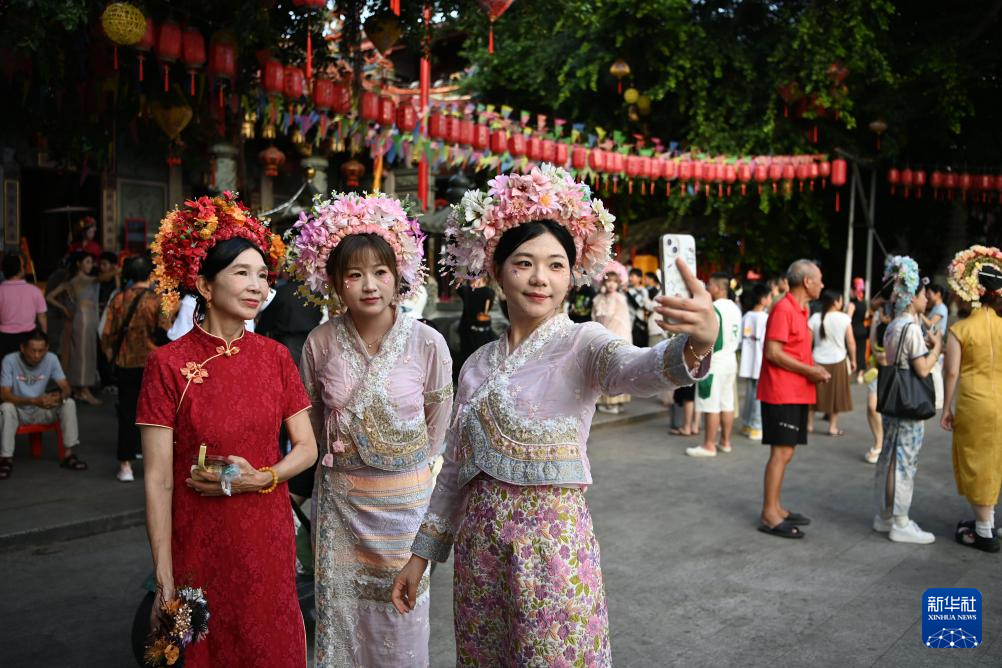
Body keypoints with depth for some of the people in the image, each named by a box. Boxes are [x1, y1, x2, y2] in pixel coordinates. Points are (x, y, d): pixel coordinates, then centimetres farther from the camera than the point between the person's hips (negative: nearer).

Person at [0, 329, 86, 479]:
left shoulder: (51, 359, -12)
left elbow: (66, 388, -13)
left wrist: (59, 396, -39)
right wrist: (34, 401, -41)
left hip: (42, 410, 3)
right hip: (19, 411, -3)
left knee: (69, 403, -22)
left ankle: (68, 454, -16)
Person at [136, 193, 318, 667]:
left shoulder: (275, 356, -1)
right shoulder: (168, 364, -11)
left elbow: (306, 447, 3)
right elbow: (158, 480, -11)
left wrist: (259, 479, -16)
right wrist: (164, 581, -13)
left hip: (269, 539, 3)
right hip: (198, 544, -3)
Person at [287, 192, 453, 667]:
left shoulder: (428, 343, -13)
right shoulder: (320, 343, -8)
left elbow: (437, 425, 2)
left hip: (404, 497, -1)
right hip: (338, 498, 2)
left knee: (402, 612, 10)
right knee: (339, 612, 12)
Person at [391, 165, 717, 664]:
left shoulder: (582, 344, -8)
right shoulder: (478, 365, 7)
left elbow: (638, 370, -31)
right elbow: (455, 468, 13)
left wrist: (696, 345, -53)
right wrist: (421, 553, 14)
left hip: (552, 540, -5)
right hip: (478, 540, 5)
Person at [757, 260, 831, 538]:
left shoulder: (799, 310, 16)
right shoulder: (783, 309, -14)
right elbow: (773, 353, -20)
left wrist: (813, 368, 7)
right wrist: (808, 371, -16)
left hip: (796, 393, 10)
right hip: (782, 394, -10)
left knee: (785, 453, 13)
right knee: (781, 453, -8)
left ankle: (775, 508, 21)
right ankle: (769, 516, -3)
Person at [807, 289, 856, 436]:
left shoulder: (815, 318, -6)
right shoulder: (844, 318, -10)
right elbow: (851, 342, -8)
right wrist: (853, 360, 4)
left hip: (818, 361, 2)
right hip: (838, 361, -2)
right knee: (835, 394, 10)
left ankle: (809, 424, 19)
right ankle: (833, 427, 14)